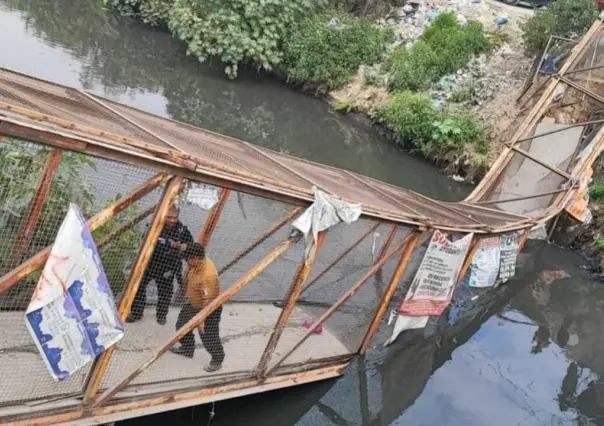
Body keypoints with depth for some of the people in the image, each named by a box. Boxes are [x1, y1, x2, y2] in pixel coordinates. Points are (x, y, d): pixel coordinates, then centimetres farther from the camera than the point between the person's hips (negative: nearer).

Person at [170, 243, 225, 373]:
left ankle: (217, 361, 26)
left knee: (208, 336, 2)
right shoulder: (196, 264, -13)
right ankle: (187, 349, 48)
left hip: (209, 309, -9)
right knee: (181, 324, 23)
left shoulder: (208, 274, -37)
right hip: (192, 304, 9)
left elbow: (208, 300, -35)